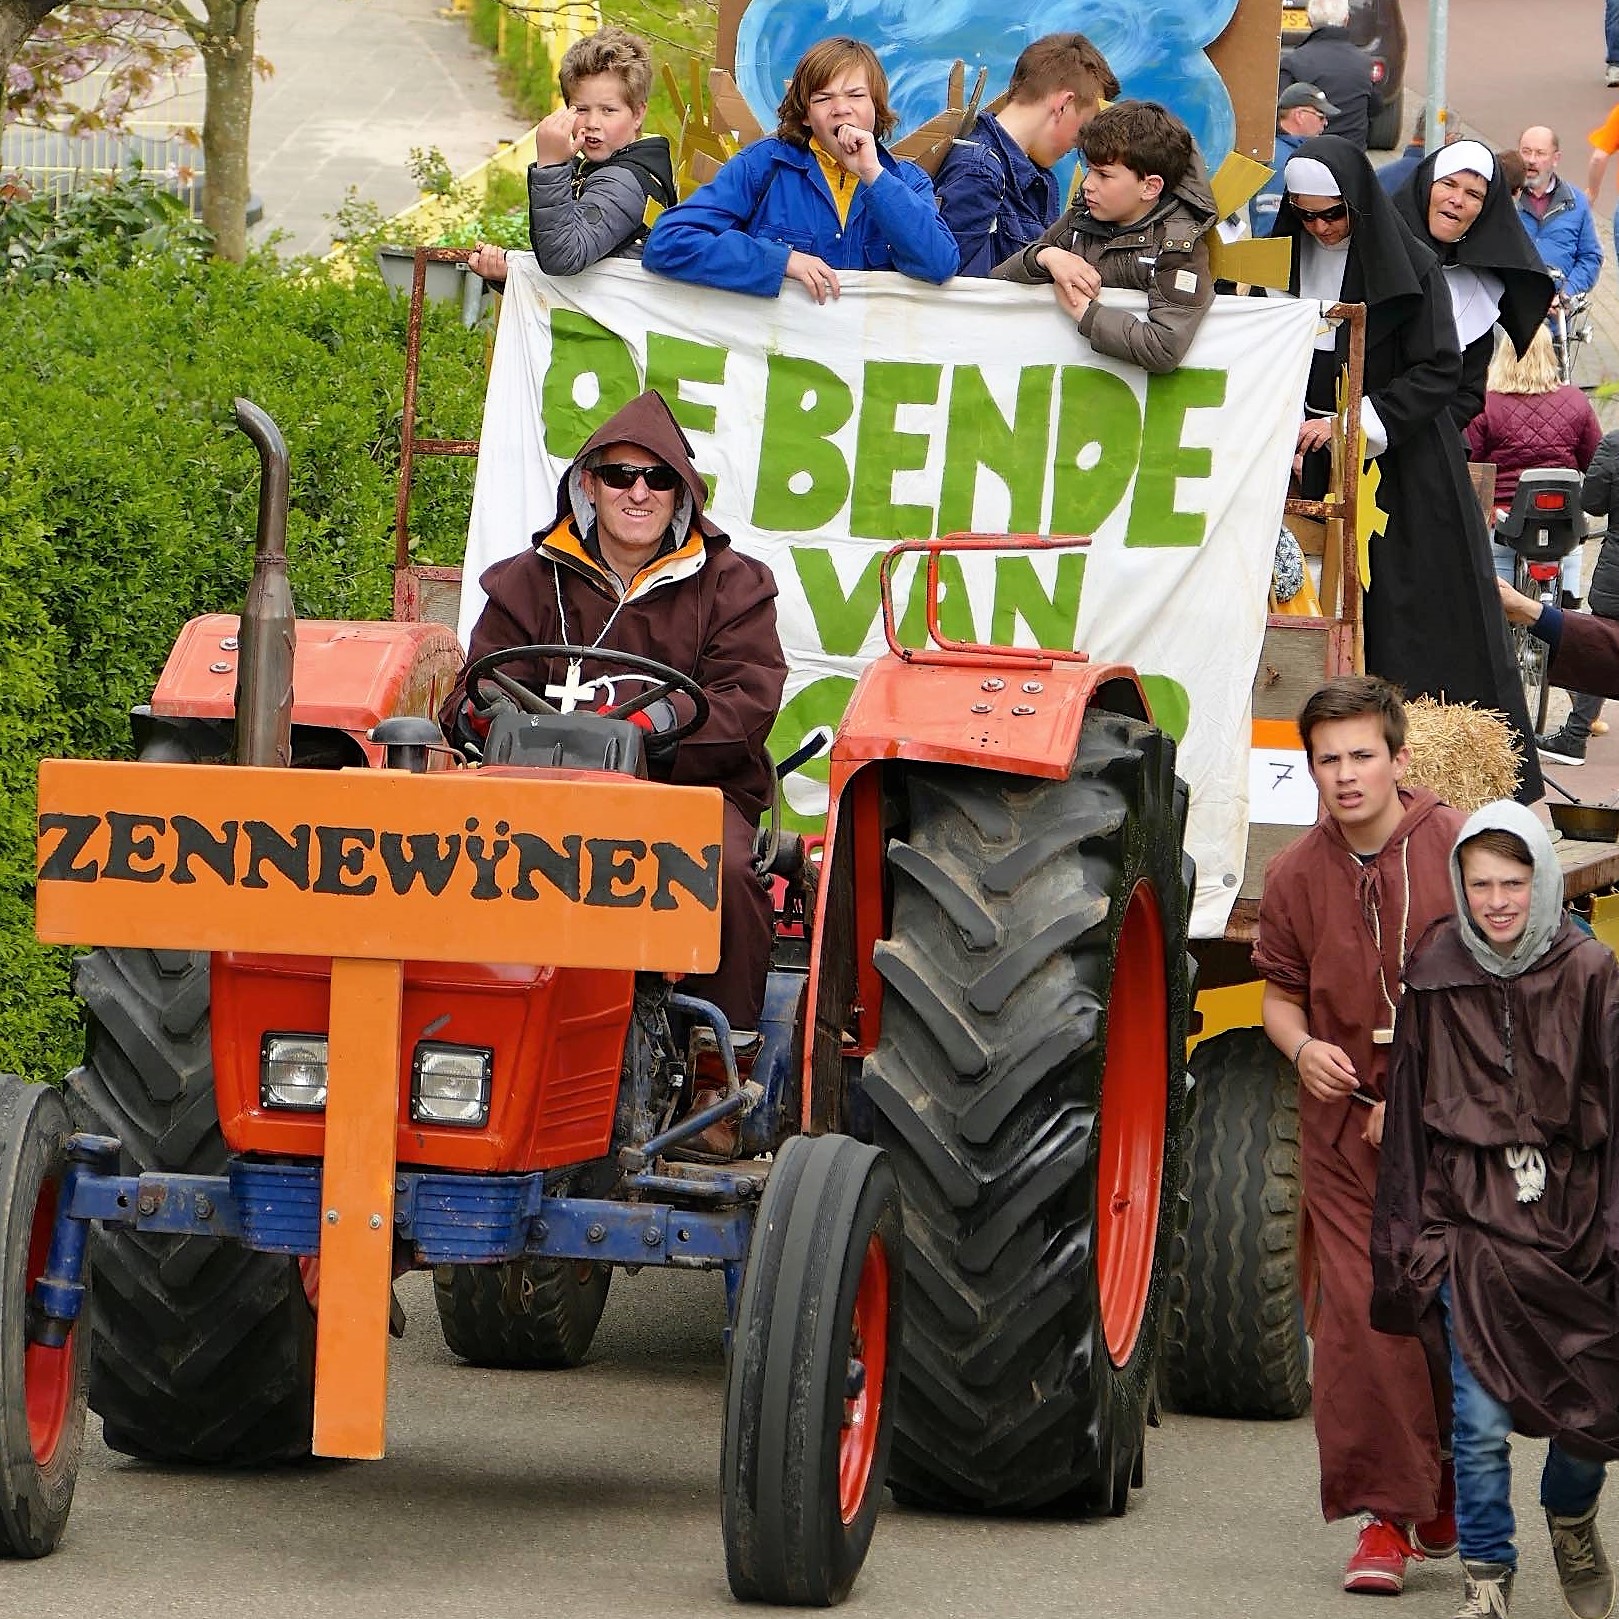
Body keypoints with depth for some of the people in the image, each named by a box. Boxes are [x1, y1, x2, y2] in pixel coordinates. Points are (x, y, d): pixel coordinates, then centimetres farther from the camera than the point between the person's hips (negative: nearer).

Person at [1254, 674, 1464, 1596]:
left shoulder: (1458, 850, -7)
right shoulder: (1297, 877, 2)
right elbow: (1280, 991, 15)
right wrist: (1303, 1047, -8)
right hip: (1346, 1125, 2)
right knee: (1362, 1320, -7)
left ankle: (1449, 1510, 24)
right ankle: (1387, 1516, 0)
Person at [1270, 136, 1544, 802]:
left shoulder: (1409, 265, -10)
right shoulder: (1286, 260, 4)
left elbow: (1439, 368, -12)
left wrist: (1355, 421, -20)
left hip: (1404, 463, -4)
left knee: (1416, 613, -4)